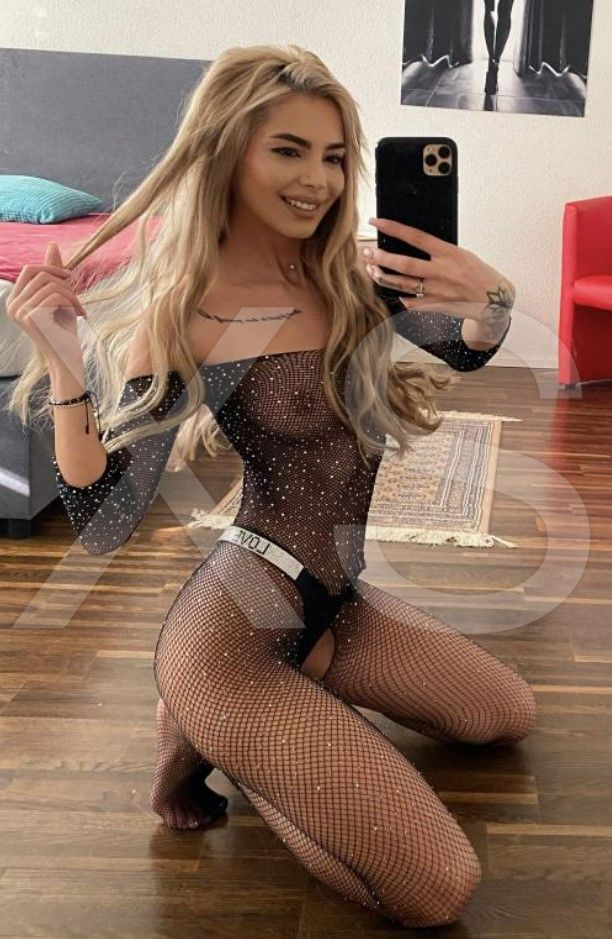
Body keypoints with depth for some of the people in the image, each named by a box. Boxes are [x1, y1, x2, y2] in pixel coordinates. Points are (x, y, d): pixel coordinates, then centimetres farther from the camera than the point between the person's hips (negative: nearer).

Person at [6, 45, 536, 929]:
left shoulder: (351, 277, -2)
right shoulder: (179, 318, -16)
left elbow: (467, 346, 11)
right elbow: (105, 526, -15)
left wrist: (491, 299, -14)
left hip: (334, 603, 8)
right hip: (235, 633, -7)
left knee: (509, 716, 25)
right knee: (440, 890, -10)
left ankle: (261, 725, 19)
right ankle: (213, 735, 6)